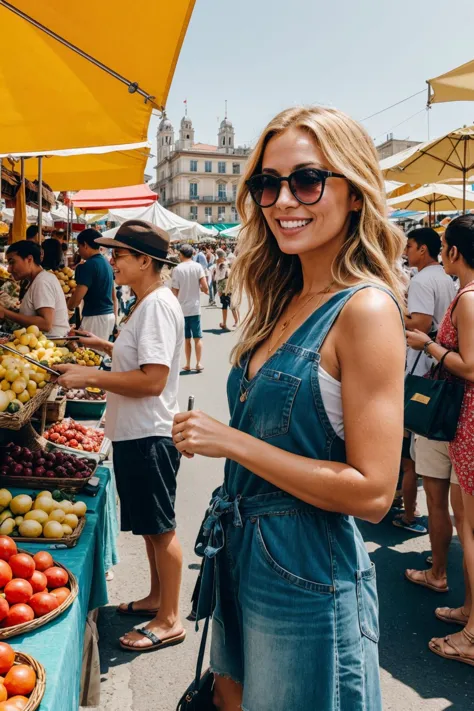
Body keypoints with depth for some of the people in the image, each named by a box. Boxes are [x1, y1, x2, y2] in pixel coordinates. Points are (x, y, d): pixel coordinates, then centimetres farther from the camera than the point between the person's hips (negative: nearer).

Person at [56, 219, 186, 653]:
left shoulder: (158, 306, -19)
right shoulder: (146, 304, 13)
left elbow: (153, 379, -26)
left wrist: (90, 377, -21)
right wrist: (105, 346, 18)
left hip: (149, 437, -10)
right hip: (135, 434, 10)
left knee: (161, 527, 3)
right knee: (149, 525, 20)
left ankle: (170, 620, 18)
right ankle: (157, 598, 37)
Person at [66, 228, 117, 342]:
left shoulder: (88, 266, -14)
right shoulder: (107, 263, 13)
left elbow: (78, 296, -17)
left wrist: (68, 307, 2)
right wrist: (115, 317, 24)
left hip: (95, 317, -9)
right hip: (109, 315, 9)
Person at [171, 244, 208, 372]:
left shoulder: (177, 269, -7)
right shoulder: (197, 266, -4)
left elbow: (174, 292, -6)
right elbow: (205, 287, -10)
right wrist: (202, 289, 11)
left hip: (182, 308, 0)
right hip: (195, 307, 0)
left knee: (187, 338, 9)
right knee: (198, 337, 7)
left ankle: (188, 364, 12)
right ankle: (199, 363, 4)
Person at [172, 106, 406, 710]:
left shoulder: (365, 308, -20)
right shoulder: (286, 302, 4)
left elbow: (372, 492, -23)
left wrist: (229, 440, -22)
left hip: (305, 578, -7)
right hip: (244, 557, 8)